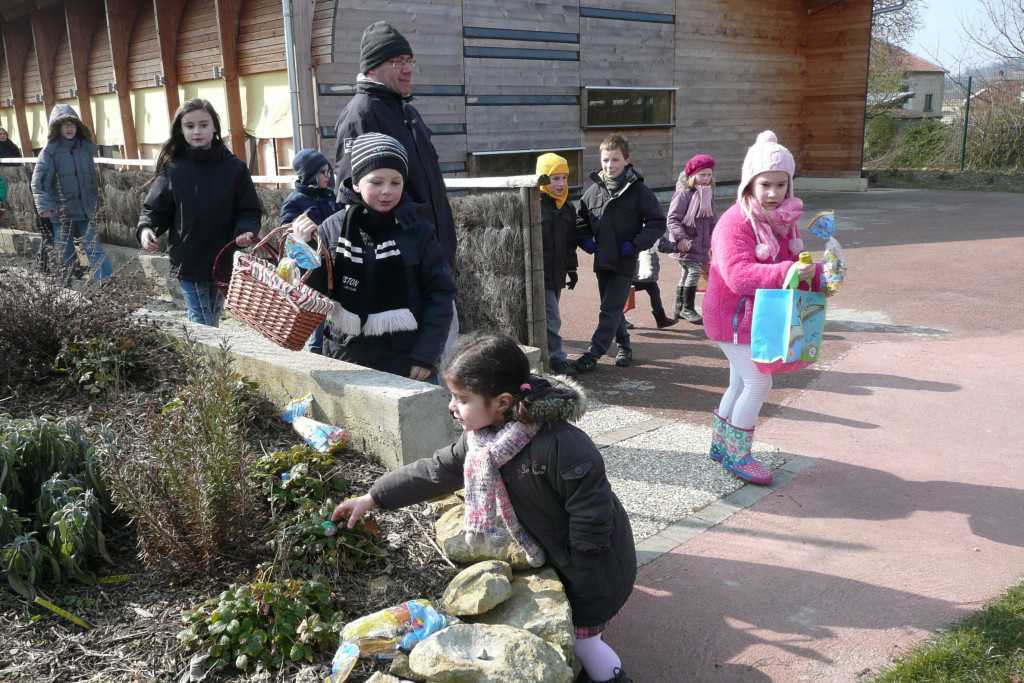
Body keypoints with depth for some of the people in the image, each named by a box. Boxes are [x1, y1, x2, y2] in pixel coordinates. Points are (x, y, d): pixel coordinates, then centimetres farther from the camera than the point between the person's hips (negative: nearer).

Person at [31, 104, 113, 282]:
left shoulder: (86, 147, 5)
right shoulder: (50, 151, -7)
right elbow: (38, 181, -11)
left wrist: (95, 202, 16)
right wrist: (44, 206, -22)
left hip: (86, 210, 2)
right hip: (61, 212, -2)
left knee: (94, 248, -4)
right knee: (65, 254, 7)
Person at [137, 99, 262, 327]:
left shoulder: (234, 167, -3)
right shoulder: (172, 168, 0)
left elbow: (250, 211, -1)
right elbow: (155, 208, 4)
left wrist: (246, 231, -22)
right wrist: (146, 229, -17)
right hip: (188, 263, 0)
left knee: (212, 324, 16)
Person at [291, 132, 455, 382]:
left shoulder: (417, 230, -6)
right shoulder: (333, 229, -2)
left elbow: (440, 293, -5)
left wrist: (427, 354, -9)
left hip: (408, 361, -2)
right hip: (348, 360, 2)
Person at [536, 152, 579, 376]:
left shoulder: (567, 208, 12)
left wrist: (572, 269, 20)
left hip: (557, 273, 7)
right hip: (540, 274, -7)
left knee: (549, 318, 16)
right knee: (551, 320, -8)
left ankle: (544, 355, 28)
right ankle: (558, 359, -3)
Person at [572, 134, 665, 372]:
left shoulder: (638, 191, -8)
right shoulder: (594, 190, 3)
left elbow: (658, 222, -6)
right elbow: (581, 218, 18)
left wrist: (635, 244, -15)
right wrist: (585, 240, 1)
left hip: (625, 262, -5)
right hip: (602, 260, 5)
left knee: (611, 310, -6)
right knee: (612, 308, 16)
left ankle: (593, 353, -4)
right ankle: (624, 347, 32)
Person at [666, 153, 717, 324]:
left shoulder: (708, 194, 11)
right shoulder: (684, 194, -12)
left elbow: (711, 220, 19)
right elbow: (673, 218, -15)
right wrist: (680, 237, -24)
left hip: (701, 243, 8)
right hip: (686, 243, -8)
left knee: (686, 274, 14)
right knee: (695, 269, -17)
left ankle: (679, 309, 24)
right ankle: (687, 308, -7)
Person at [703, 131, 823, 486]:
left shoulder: (784, 219, 5)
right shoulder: (734, 223, -22)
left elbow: (792, 263, 14)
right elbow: (738, 275, -33)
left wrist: (816, 275, -7)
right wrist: (785, 272, -44)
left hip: (761, 316, 9)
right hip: (734, 318, -9)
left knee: (742, 383, 17)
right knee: (758, 381, -10)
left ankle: (721, 445, 32)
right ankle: (736, 456, 5)